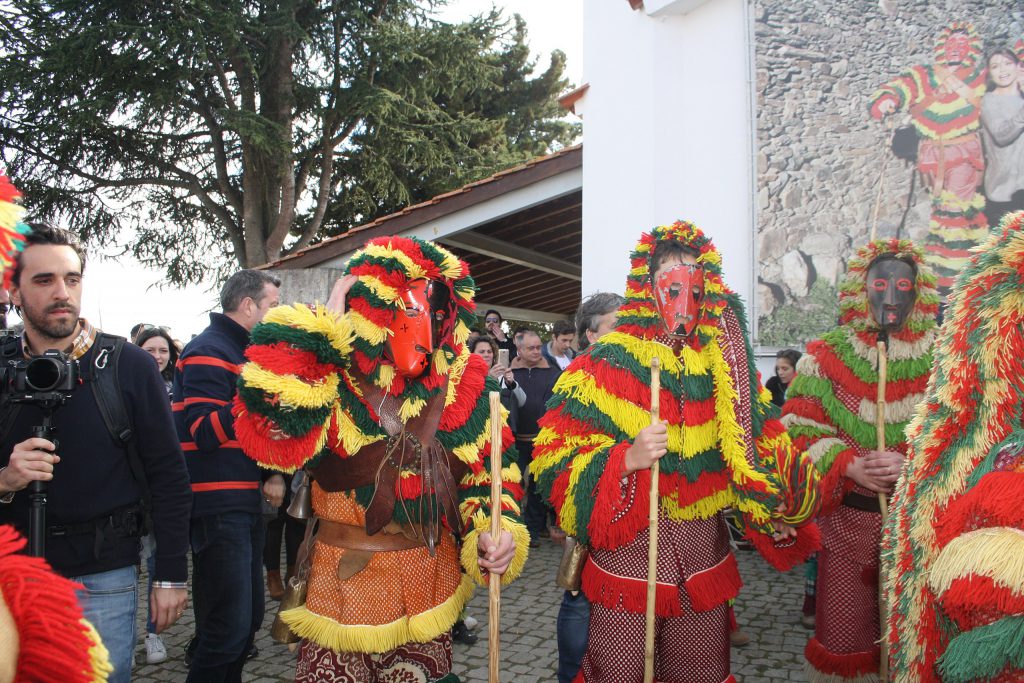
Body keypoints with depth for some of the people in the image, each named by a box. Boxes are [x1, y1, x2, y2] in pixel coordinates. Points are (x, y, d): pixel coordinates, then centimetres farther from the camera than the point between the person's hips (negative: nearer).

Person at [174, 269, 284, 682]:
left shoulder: (244, 352, 18)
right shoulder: (208, 352, -11)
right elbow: (205, 431, -20)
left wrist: (272, 473, 8)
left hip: (245, 504, 10)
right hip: (217, 507, -10)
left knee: (249, 619, 16)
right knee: (228, 629, -8)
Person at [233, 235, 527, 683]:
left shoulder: (462, 389, -4)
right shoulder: (330, 384, -14)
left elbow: (489, 477, 6)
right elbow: (272, 430, -35)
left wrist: (494, 533, -14)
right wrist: (326, 324, -27)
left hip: (429, 598, 4)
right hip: (341, 598, -3)